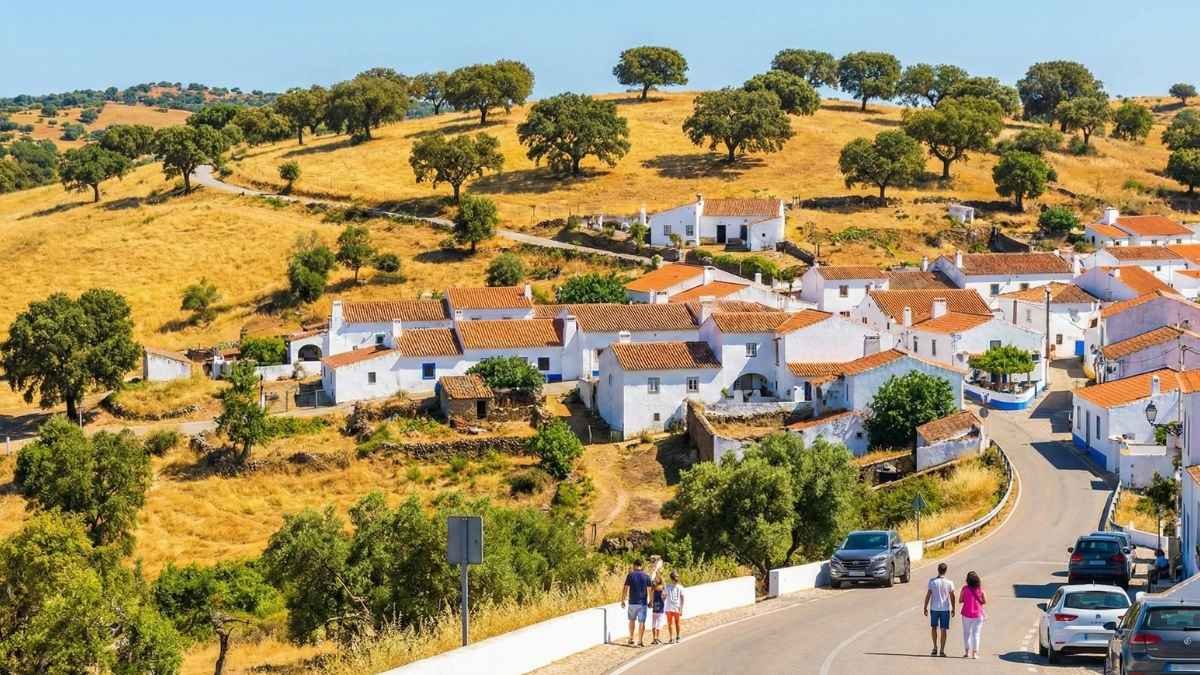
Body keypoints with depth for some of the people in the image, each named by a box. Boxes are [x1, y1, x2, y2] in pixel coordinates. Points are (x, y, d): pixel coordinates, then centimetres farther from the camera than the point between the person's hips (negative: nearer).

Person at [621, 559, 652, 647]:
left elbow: (625, 589, -4)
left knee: (632, 620, 18)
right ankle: (640, 641, 1)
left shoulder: (630, 575, -3)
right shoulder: (646, 576, 0)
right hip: (643, 603, 0)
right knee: (642, 622, 4)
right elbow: (649, 590, 0)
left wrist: (622, 600, 3)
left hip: (632, 602, 0)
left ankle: (631, 639, 16)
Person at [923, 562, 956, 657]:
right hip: (945, 609, 0)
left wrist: (925, 608, 3)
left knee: (934, 627, 18)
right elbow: (952, 597, 0)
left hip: (934, 608, 0)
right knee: (943, 629, 5)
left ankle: (935, 647, 16)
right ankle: (942, 650, 4)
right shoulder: (949, 583, -5)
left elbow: (928, 595, -5)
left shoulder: (932, 581, -7)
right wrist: (953, 609, 11)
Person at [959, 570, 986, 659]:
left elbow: (960, 600, -4)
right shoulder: (980, 589, -7)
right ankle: (975, 653, 3)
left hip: (967, 614, -1)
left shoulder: (965, 589, -9)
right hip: (978, 615, 1)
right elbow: (985, 601, -2)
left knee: (966, 633, 12)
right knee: (976, 633, 6)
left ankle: (967, 651, 9)